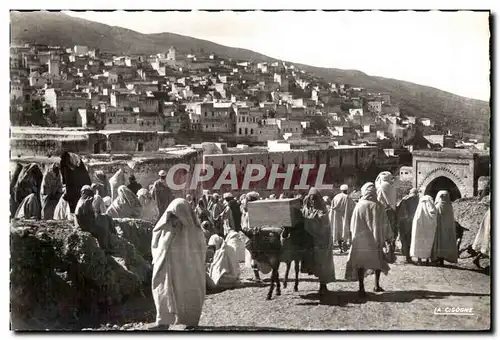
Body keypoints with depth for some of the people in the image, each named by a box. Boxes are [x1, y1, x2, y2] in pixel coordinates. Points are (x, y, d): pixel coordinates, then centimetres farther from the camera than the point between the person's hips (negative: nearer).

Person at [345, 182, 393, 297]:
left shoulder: (359, 206, -6)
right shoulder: (378, 206, -8)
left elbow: (353, 225, 3)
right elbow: (384, 224, -4)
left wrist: (354, 235, 15)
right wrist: (387, 237, 4)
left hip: (361, 241, 0)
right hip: (375, 240, 1)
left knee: (360, 263, 4)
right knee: (377, 261, 18)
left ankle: (361, 288, -1)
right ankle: (377, 285, 23)